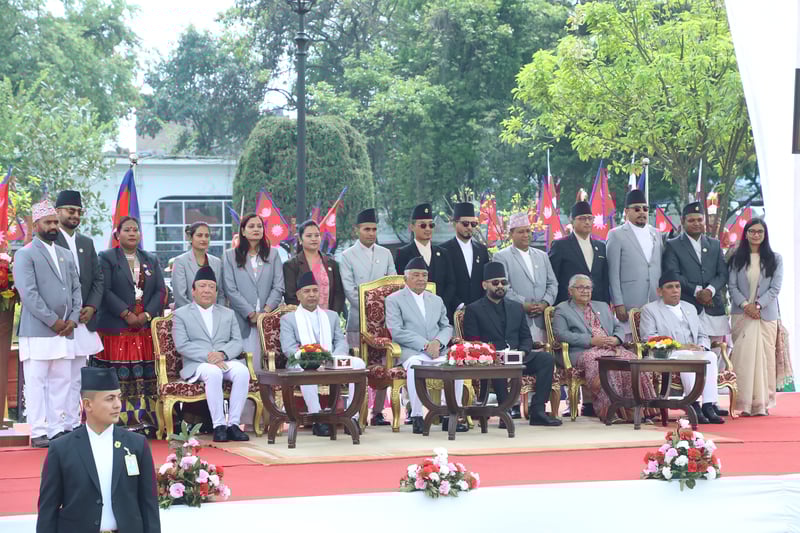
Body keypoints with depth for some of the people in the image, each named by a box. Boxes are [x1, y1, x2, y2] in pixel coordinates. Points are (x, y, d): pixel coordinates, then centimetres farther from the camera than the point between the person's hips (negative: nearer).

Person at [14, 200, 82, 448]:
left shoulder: (66, 255, 18)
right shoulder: (25, 255, -3)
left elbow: (76, 289, 17)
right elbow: (28, 293, -11)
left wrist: (73, 319, 1)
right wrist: (53, 321, -12)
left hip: (65, 331, 6)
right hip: (37, 332, -6)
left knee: (62, 382, 6)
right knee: (36, 382, -4)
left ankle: (58, 429, 11)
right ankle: (39, 433, -2)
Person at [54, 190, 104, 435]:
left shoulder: (87, 243, 18)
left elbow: (98, 279, 18)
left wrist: (92, 307, 2)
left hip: (84, 320, 6)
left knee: (76, 378, 8)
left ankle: (73, 424, 11)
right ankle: (60, 426, -7)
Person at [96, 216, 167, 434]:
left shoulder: (152, 260, 17)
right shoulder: (106, 258, 4)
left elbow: (160, 291, 9)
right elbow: (105, 291, -6)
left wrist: (147, 314, -6)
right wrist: (126, 314, -13)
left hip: (146, 326, 4)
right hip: (116, 328, -4)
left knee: (146, 375, -1)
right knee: (118, 376, -7)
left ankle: (145, 420, 0)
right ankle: (119, 422, -8)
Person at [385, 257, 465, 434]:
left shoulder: (436, 300, 25)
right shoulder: (394, 299, 7)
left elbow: (447, 327, 19)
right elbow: (396, 332, -5)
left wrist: (438, 342, -5)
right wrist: (424, 344, -14)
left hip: (437, 351, 4)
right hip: (410, 352, -4)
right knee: (414, 366, -39)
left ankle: (449, 416, -21)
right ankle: (416, 418, -33)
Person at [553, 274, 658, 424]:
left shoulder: (602, 306, 31)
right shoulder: (562, 309, 14)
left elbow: (618, 328, 25)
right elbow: (561, 334, -3)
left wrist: (615, 339, -1)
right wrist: (591, 341, -11)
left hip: (611, 348, 5)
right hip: (583, 352, -5)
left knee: (630, 358, -27)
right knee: (597, 362, -39)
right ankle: (608, 410, -41)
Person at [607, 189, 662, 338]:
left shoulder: (655, 234, 18)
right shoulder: (617, 235, 1)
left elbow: (661, 268, 19)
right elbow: (613, 273, -3)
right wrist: (618, 304, -9)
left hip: (656, 302, 5)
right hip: (630, 306, -5)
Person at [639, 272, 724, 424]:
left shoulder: (690, 308, 28)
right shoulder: (650, 309, 10)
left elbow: (703, 336, 25)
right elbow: (649, 339, -5)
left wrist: (701, 347, -1)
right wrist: (679, 347, -16)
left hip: (694, 352, 5)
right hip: (666, 356, -5)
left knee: (710, 356, -27)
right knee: (686, 357, -37)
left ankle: (708, 405, -36)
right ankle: (694, 405, -40)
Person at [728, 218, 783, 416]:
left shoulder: (774, 259, 7)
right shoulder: (736, 259, 8)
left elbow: (775, 288, 0)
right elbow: (732, 286, 2)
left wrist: (758, 305, -11)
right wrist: (745, 305, -12)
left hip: (766, 314, 0)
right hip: (742, 314, 0)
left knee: (764, 356, -2)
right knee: (743, 356, -7)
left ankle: (762, 403, 1)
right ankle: (746, 403, -8)